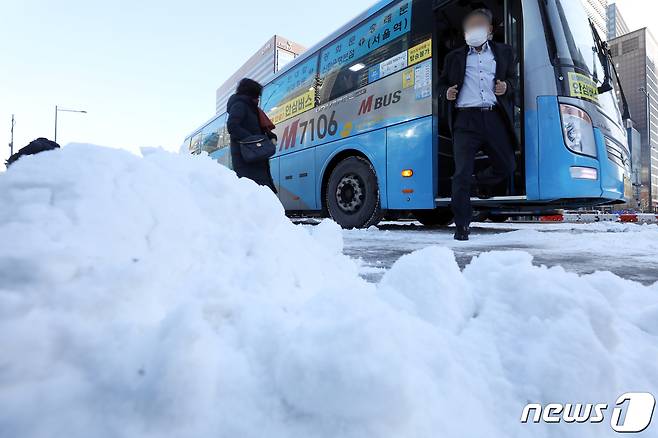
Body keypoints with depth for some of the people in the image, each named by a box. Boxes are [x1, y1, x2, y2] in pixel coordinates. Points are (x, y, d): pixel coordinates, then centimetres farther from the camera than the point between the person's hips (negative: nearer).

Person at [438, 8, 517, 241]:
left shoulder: (504, 52, 22)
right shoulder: (455, 56, 19)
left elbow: (513, 78, 22)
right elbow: (442, 83, 21)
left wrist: (506, 87, -1)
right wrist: (446, 93, -1)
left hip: (495, 118, 3)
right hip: (465, 120, -2)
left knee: (506, 167, 7)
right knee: (461, 174, -10)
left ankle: (481, 182, 40)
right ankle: (462, 226, -2)